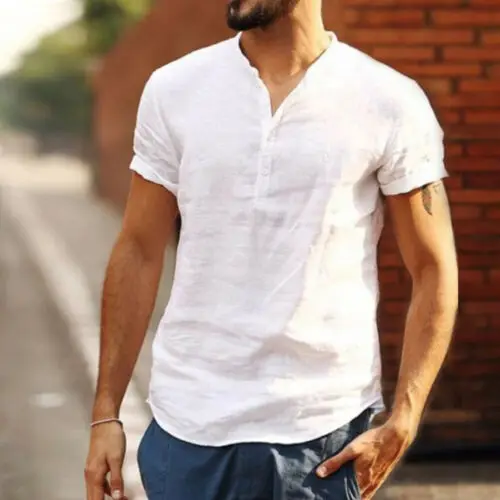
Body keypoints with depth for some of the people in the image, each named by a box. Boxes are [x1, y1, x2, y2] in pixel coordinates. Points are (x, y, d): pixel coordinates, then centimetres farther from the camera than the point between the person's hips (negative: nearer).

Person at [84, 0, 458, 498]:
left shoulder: (391, 103, -5)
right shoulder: (173, 90, 2)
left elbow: (432, 270, -1)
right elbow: (138, 253, 6)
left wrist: (400, 425, -9)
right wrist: (105, 413, 4)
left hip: (327, 438, -1)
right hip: (189, 427, 2)